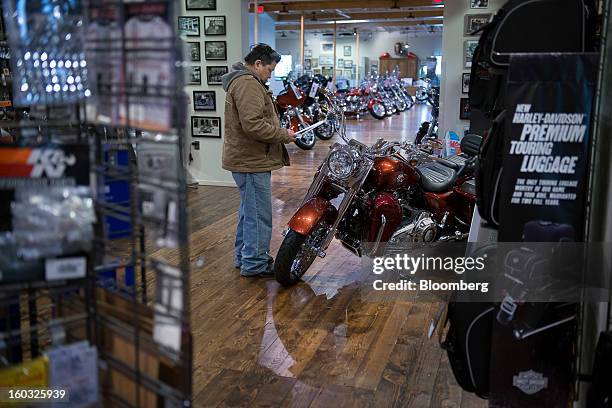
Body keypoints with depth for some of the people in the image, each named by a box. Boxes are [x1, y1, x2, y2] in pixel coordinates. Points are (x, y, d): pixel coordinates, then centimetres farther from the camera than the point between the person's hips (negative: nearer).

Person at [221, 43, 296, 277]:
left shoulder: (240, 80, 20)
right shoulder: (248, 84, -17)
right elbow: (253, 125, -27)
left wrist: (279, 132, 15)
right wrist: (283, 135, -15)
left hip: (246, 159, 11)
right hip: (252, 161, -11)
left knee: (249, 210, 20)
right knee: (259, 214, -4)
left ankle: (243, 256, 31)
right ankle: (255, 264, 4)